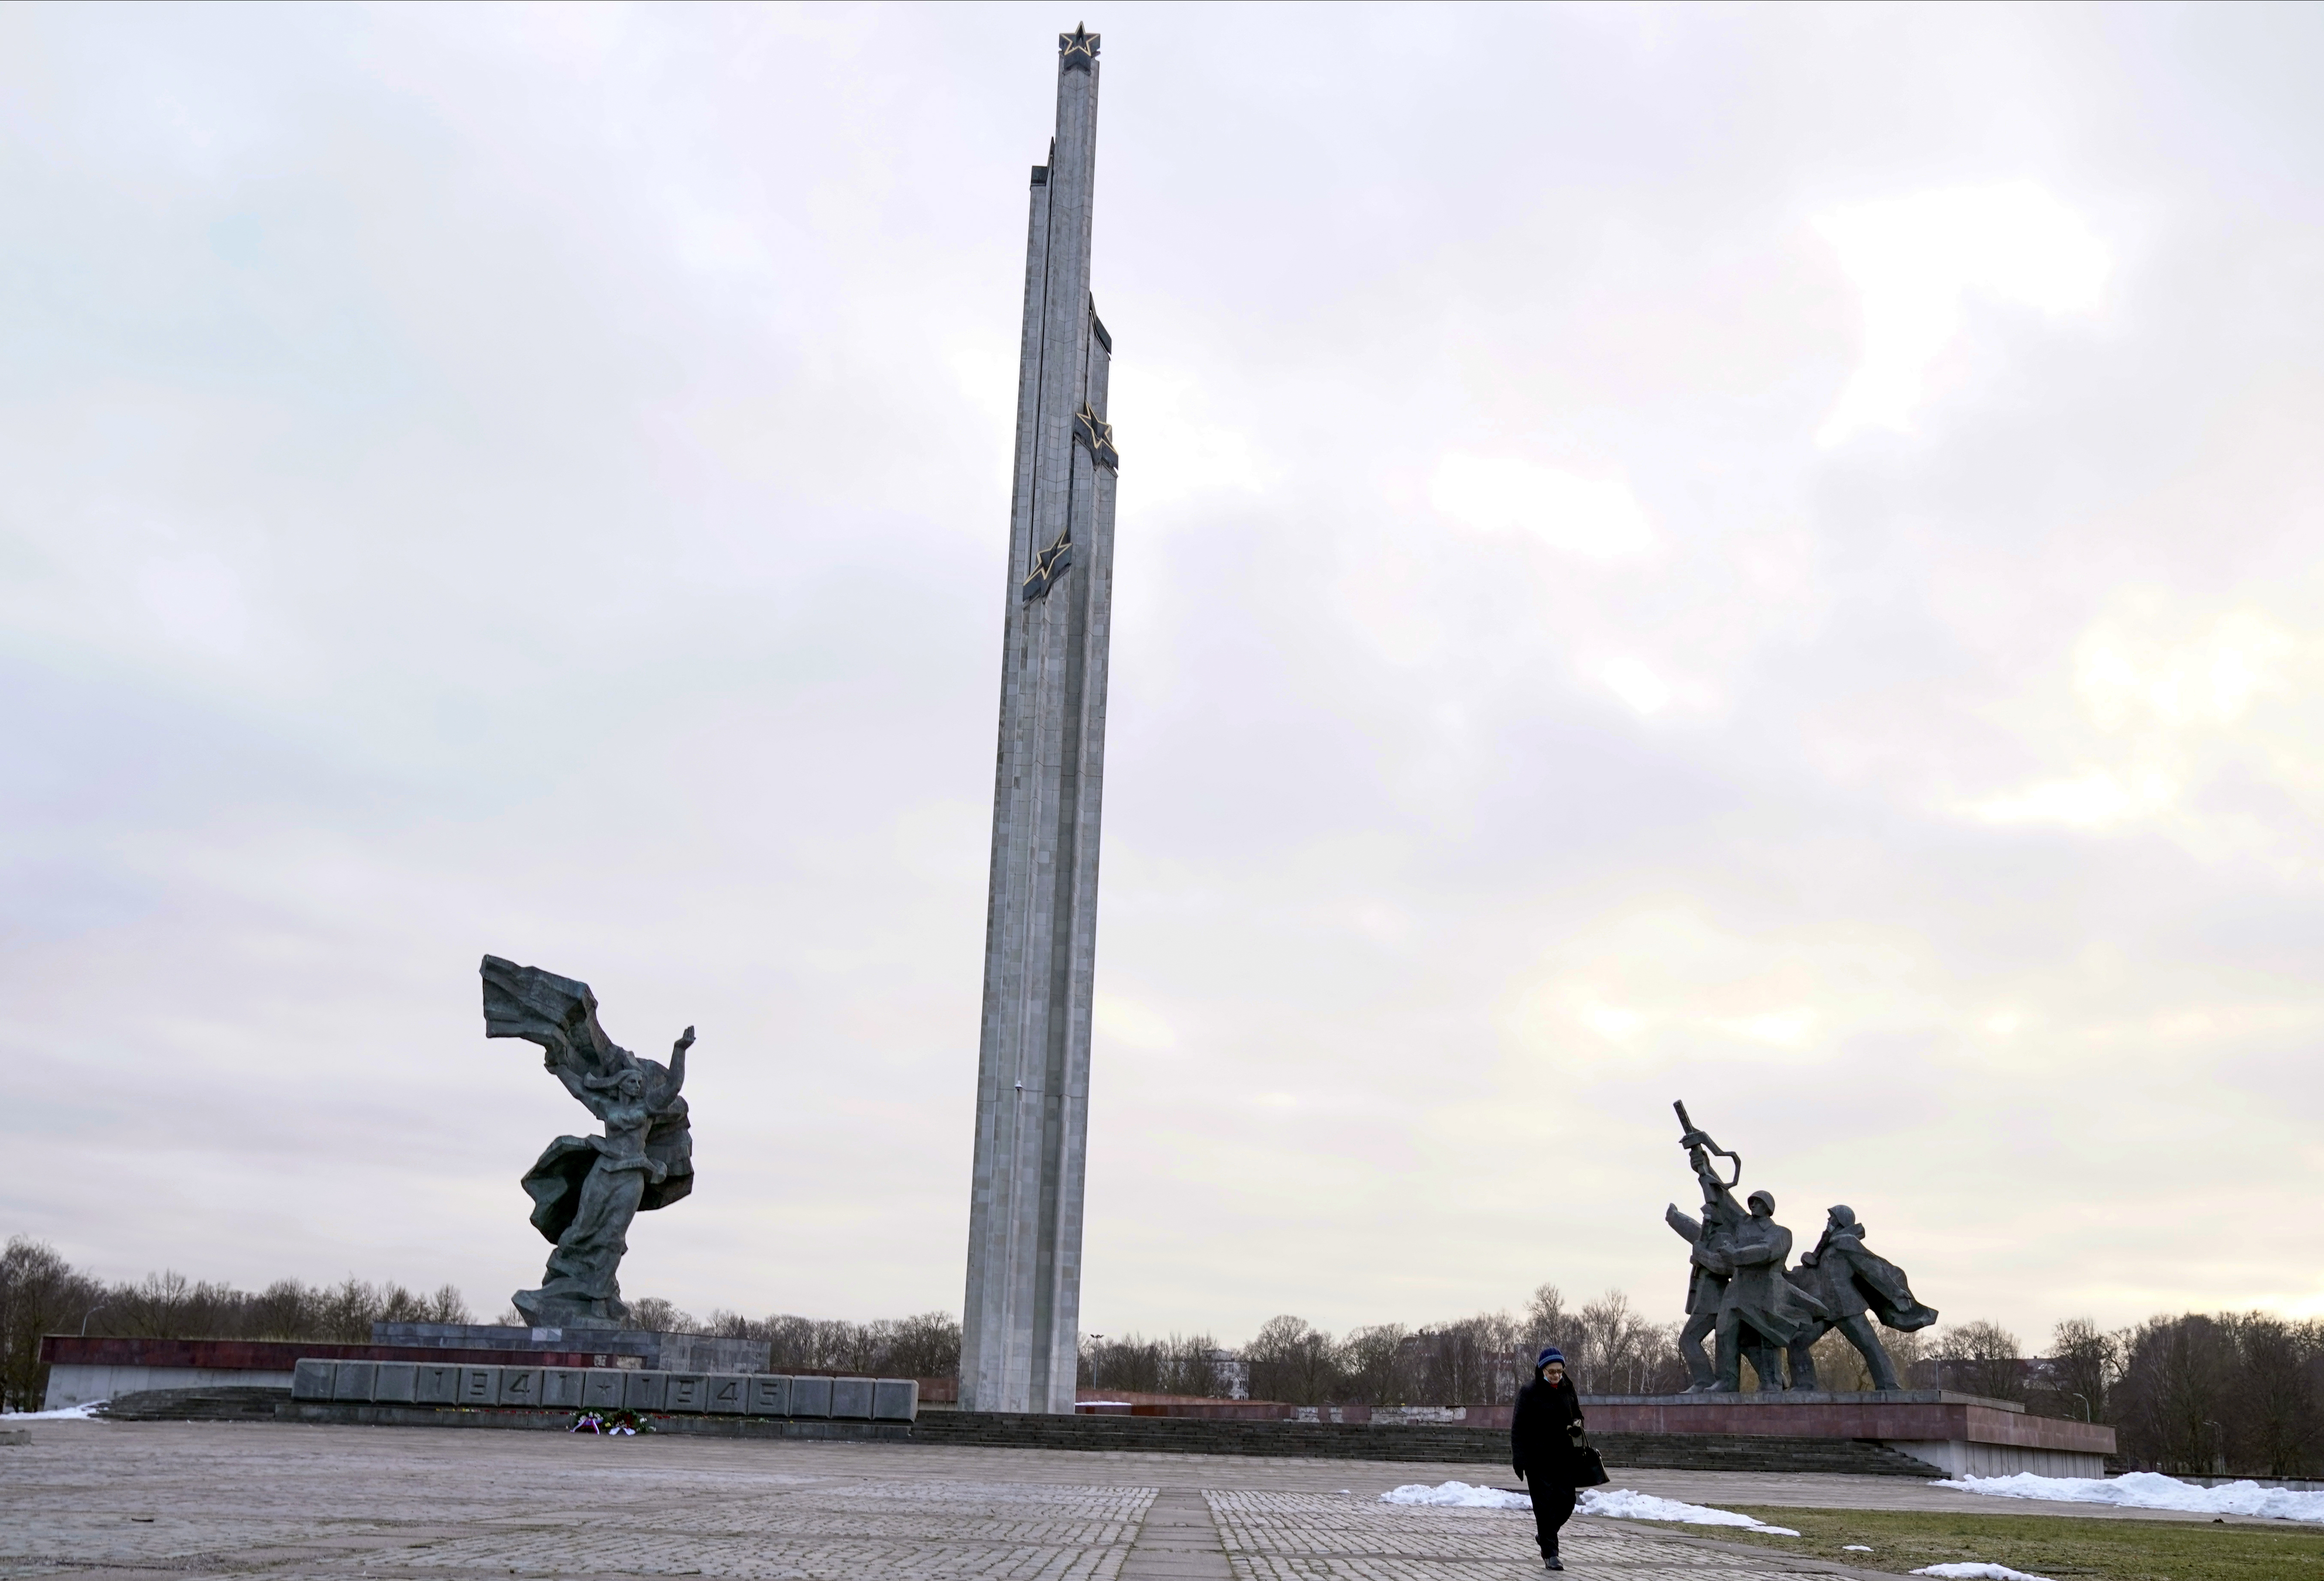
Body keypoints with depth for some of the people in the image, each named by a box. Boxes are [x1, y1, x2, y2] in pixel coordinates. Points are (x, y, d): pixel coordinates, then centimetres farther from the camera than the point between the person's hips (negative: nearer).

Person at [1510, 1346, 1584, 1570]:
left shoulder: (1568, 1391, 7)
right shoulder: (1529, 1393, -6)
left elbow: (1577, 1416, 22)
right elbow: (1518, 1428, -6)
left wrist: (1577, 1426, -3)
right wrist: (1519, 1459, -14)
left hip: (1565, 1458, 4)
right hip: (1539, 1460, -4)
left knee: (1566, 1503, 2)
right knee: (1545, 1504, -6)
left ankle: (1545, 1535, 28)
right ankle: (1550, 1554, 0)